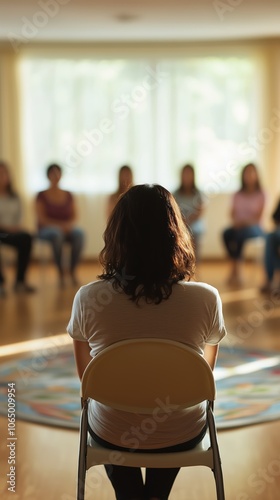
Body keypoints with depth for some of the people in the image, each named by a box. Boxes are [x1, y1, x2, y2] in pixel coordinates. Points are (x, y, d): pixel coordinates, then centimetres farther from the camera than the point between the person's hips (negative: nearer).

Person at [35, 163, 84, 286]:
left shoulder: (68, 195, 13)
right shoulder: (42, 196, 3)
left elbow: (74, 216, 10)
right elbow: (41, 218, -6)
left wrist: (69, 224, -13)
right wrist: (59, 225, -18)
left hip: (67, 228, 3)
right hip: (47, 229, -3)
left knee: (79, 233, -33)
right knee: (57, 234, -41)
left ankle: (73, 270, -26)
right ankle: (60, 271, -30)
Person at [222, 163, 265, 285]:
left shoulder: (260, 194, 4)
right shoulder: (238, 195, 13)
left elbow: (259, 216, -3)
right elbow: (233, 213, 10)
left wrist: (246, 222, -18)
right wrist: (236, 221, -11)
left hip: (254, 228, -3)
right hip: (239, 226, 3)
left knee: (241, 234, -36)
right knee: (226, 233, -31)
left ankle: (235, 270, -25)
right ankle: (236, 269, -28)